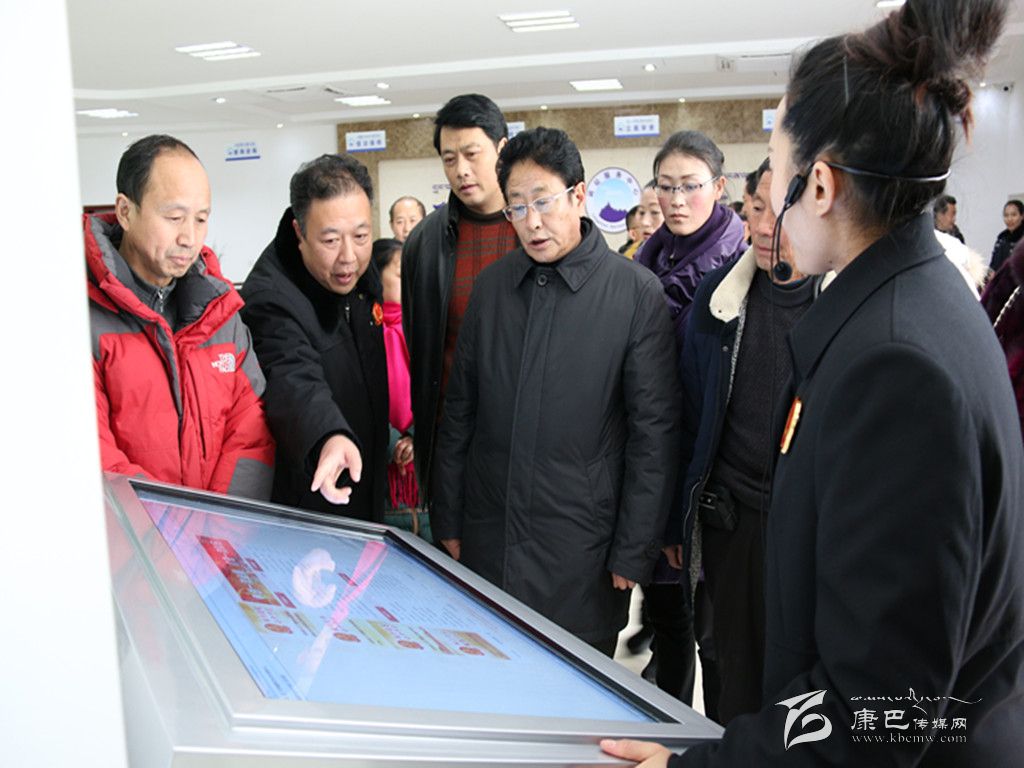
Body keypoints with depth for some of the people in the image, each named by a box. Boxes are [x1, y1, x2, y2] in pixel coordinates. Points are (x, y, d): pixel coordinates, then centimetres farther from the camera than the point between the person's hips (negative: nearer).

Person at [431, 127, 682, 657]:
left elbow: (654, 434, -7)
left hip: (580, 549, -3)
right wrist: (447, 521, 8)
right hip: (486, 539, 4)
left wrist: (634, 553, -7)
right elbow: (459, 411, 9)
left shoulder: (637, 293, -7)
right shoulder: (491, 285, 5)